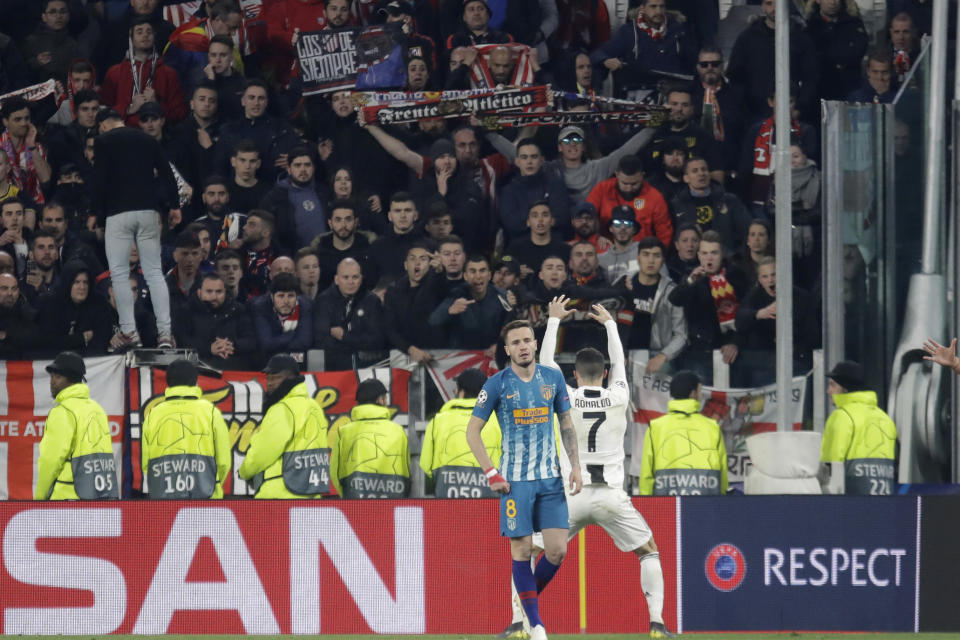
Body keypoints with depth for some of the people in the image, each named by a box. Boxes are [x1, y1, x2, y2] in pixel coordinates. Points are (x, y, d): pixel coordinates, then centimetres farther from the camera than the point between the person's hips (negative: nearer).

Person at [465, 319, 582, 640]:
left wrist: (575, 465, 4)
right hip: (515, 480, -3)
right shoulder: (497, 384, -4)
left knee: (557, 550, -4)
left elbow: (567, 424, 15)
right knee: (522, 550, -5)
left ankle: (528, 600, 21)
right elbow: (472, 430, -1)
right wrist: (491, 474, -8)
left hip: (550, 478, 3)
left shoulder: (553, 378, 5)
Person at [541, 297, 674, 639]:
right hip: (611, 495, 0)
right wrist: (609, 323, 35)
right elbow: (619, 362, 20)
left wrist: (554, 319, 26)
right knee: (648, 551, 16)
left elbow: (546, 361, 13)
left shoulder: (567, 399, -2)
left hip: (572, 496, 0)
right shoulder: (618, 398, 0)